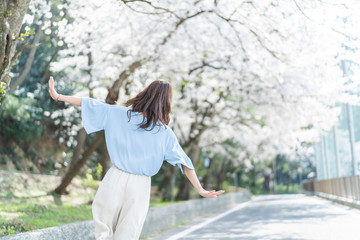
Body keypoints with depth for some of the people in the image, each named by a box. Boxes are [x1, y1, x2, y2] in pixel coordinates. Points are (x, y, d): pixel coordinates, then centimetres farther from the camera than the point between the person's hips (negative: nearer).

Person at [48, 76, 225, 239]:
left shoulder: (119, 114, -5)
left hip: (116, 179, 0)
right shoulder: (165, 132, -6)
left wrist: (58, 96, 9)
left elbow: (91, 105, 0)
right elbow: (184, 162, -7)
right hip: (140, 186, 0)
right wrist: (200, 190, -5)